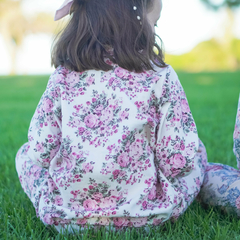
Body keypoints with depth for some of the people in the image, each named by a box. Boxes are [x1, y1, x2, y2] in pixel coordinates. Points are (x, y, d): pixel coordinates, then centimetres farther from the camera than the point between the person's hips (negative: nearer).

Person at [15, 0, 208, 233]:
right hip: (148, 216, -1)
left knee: (25, 155, 28)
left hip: (66, 217, 2)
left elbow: (40, 151, -5)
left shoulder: (63, 77, -5)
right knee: (197, 151, 23)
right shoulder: (160, 77, -11)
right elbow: (180, 160, -12)